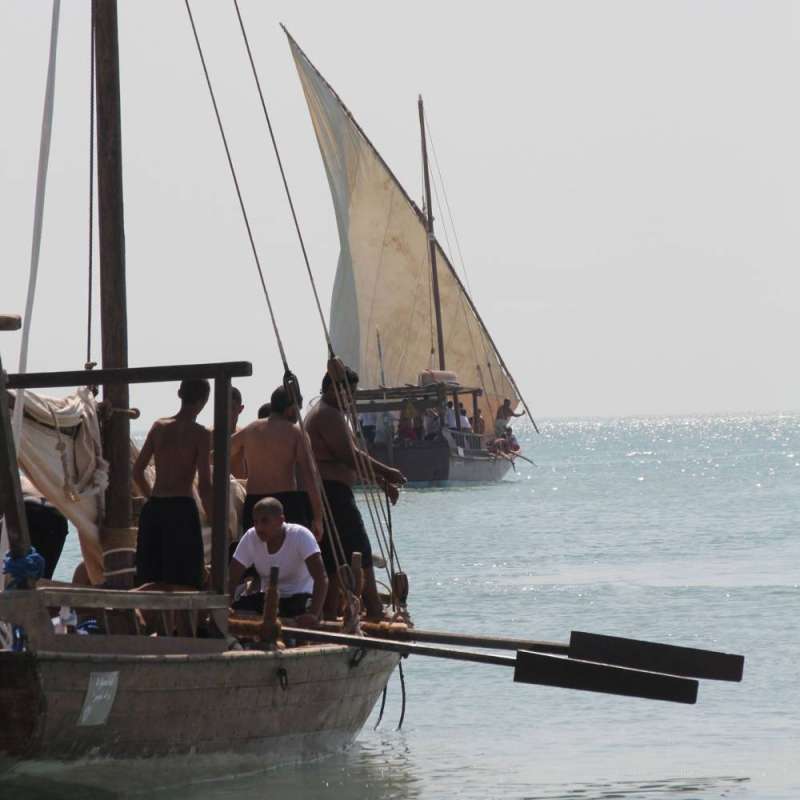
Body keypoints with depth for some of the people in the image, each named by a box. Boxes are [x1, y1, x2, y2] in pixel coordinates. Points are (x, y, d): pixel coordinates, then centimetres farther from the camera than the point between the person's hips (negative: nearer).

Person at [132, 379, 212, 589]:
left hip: (153, 509, 5)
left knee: (149, 581, 11)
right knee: (184, 585, -2)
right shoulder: (200, 434, -6)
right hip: (182, 510, -5)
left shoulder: (159, 427, 8)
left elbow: (137, 472, 11)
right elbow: (204, 486, -11)